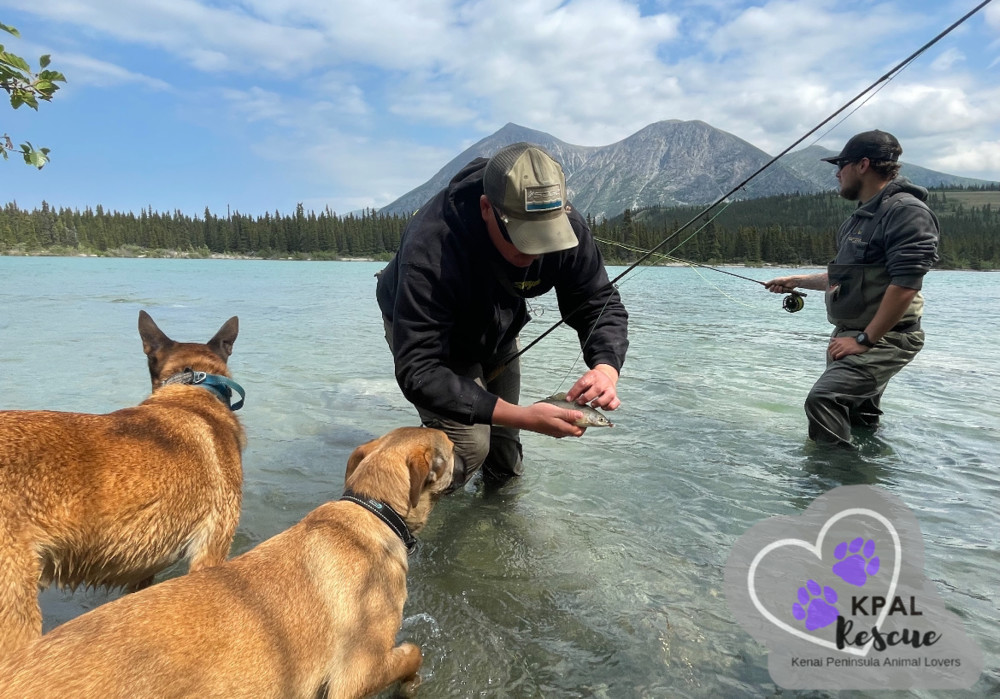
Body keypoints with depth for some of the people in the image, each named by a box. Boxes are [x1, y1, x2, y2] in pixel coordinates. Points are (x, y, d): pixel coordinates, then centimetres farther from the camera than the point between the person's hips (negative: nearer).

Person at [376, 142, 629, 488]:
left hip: (497, 330, 5)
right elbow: (418, 371, -45)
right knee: (468, 444, -19)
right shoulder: (430, 249, -44)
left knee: (505, 447, 12)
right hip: (418, 326, -4)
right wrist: (523, 416, -52)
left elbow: (600, 303, -19)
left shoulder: (565, 224, -29)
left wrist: (606, 367, -42)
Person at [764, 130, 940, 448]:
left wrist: (865, 339, -23)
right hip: (849, 335, 10)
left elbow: (905, 285, -23)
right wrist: (797, 281, 24)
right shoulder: (862, 216, 16)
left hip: (883, 339, -10)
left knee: (824, 400, -25)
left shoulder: (907, 212, -15)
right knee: (859, 422, 17)